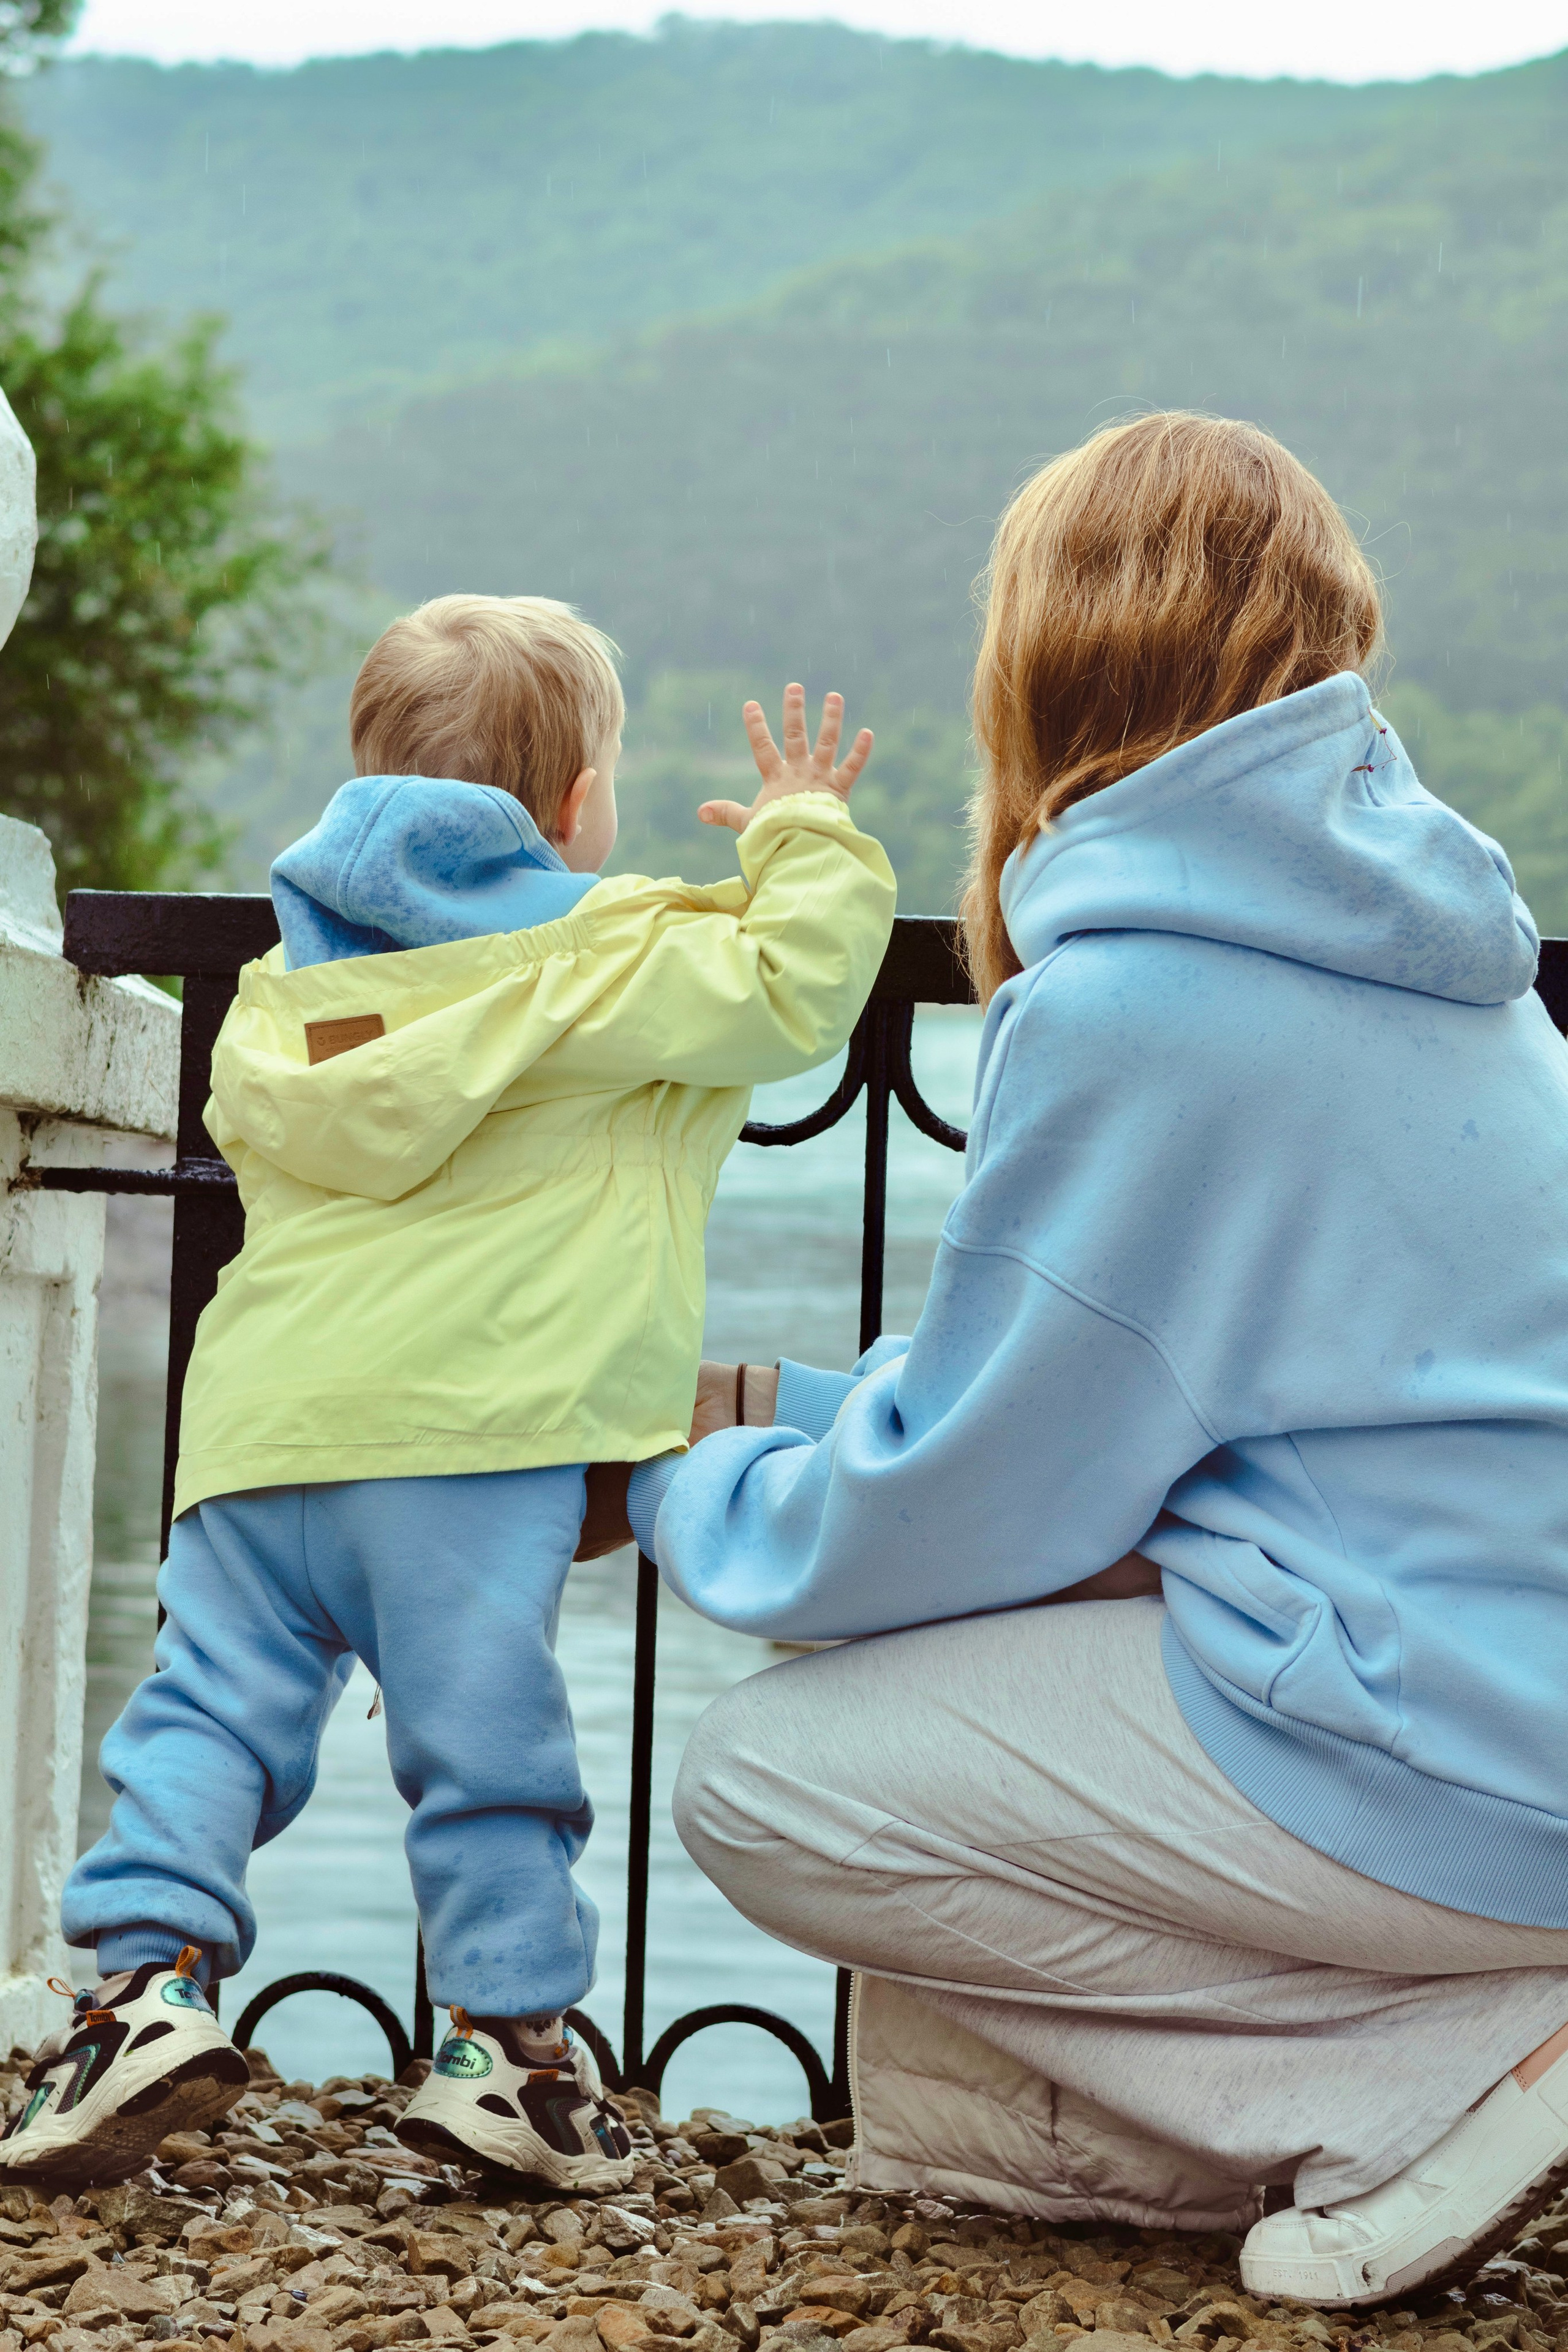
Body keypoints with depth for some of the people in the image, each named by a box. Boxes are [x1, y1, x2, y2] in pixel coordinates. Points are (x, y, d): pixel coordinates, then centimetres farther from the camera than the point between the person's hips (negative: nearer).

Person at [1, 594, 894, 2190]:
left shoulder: (290, 979, 20)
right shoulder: (611, 958, 1)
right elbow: (794, 984, -1)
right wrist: (805, 836, 15)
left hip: (261, 1419, 5)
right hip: (473, 1423, -5)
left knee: (211, 1703, 8)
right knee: (481, 1741, -1)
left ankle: (149, 1968, -5)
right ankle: (511, 2039, 5)